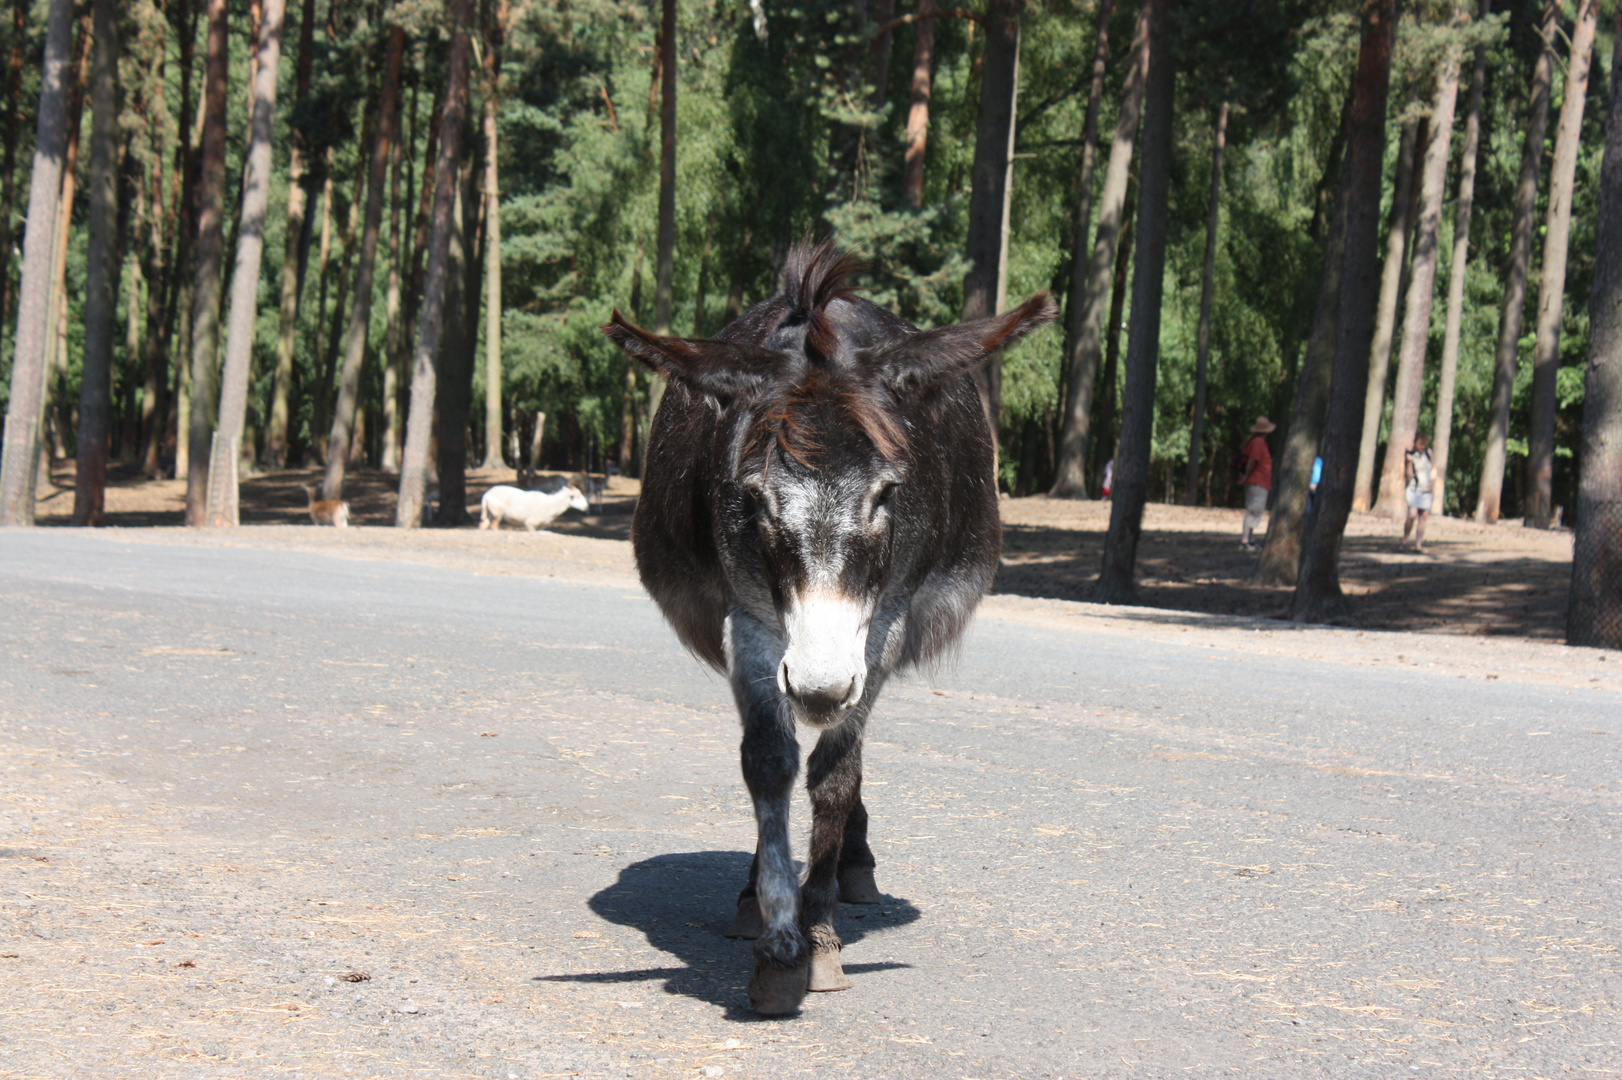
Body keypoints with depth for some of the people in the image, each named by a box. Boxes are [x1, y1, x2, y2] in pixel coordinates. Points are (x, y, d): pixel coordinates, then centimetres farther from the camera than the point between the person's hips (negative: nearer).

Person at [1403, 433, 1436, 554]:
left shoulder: (1428, 452, 8)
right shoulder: (1409, 455, -3)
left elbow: (1433, 469, 17)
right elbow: (1408, 474, -9)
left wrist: (1433, 483, 4)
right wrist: (1409, 461, -23)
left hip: (1426, 490, 4)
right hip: (1414, 489, -4)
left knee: (1423, 517, 1)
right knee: (1412, 515, -18)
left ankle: (1418, 544, 4)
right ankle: (1405, 538, 2)